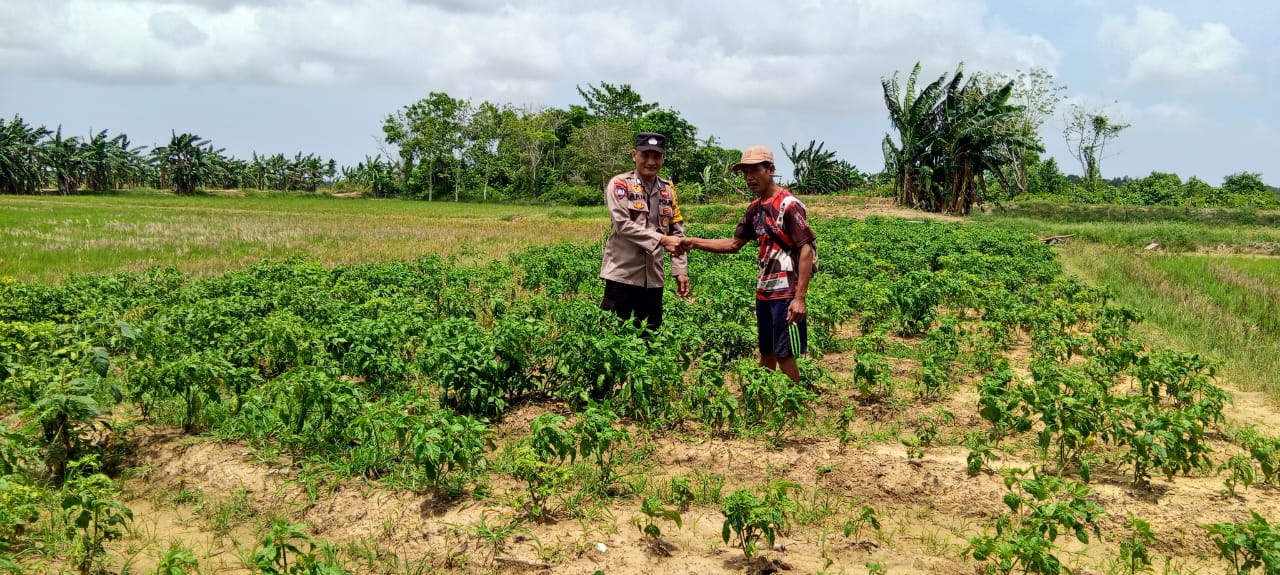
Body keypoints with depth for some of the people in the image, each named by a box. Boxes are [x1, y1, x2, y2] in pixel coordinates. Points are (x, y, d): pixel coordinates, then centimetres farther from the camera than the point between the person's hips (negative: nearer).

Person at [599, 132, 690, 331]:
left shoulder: (668, 190, 11)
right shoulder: (620, 184, -5)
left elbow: (678, 232, 13)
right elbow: (623, 224, -17)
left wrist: (681, 270, 4)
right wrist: (661, 240, -24)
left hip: (653, 277, 5)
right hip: (622, 274, -5)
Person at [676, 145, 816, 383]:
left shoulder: (789, 205, -14)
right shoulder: (755, 208, 10)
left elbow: (806, 251, -17)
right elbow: (734, 244, 19)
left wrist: (800, 298, -22)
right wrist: (694, 243, 7)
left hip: (786, 293, -8)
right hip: (764, 291, 8)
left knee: (784, 354, -3)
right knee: (766, 353, 14)